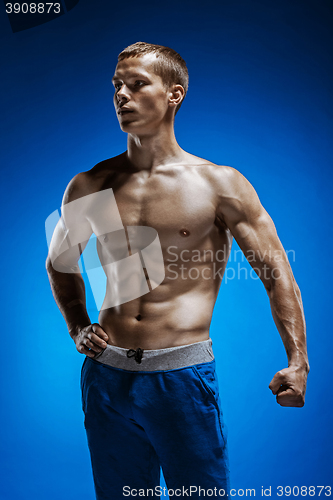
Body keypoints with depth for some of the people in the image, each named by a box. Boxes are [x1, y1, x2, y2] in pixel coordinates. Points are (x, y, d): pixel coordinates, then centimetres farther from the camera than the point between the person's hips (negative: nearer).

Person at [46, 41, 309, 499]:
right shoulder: (89, 187, 6)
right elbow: (59, 264, 22)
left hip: (184, 374, -3)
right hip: (106, 375, 3)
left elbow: (277, 274, -2)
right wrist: (78, 329, 10)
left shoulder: (220, 185, -3)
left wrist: (298, 362, -12)